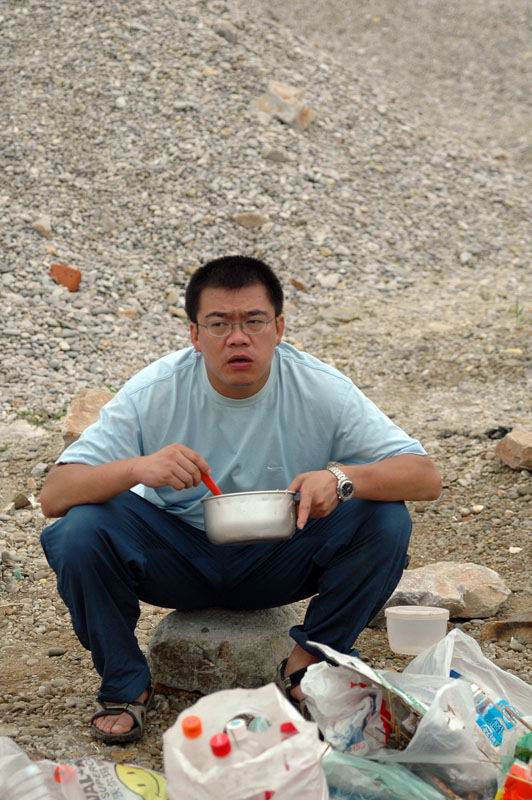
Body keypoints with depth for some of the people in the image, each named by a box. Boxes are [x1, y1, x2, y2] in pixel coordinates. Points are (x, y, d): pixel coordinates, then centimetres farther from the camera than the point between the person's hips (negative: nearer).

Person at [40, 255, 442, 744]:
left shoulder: (321, 390, -18)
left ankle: (307, 665, -3)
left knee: (384, 522, -24)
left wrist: (342, 478, -40)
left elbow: (426, 478, -20)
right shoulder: (153, 393, -19)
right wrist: (138, 467, -44)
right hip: (179, 555, -1)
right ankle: (124, 684, -4)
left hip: (279, 561, 1)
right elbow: (54, 496, -23)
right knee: (81, 532, -29)